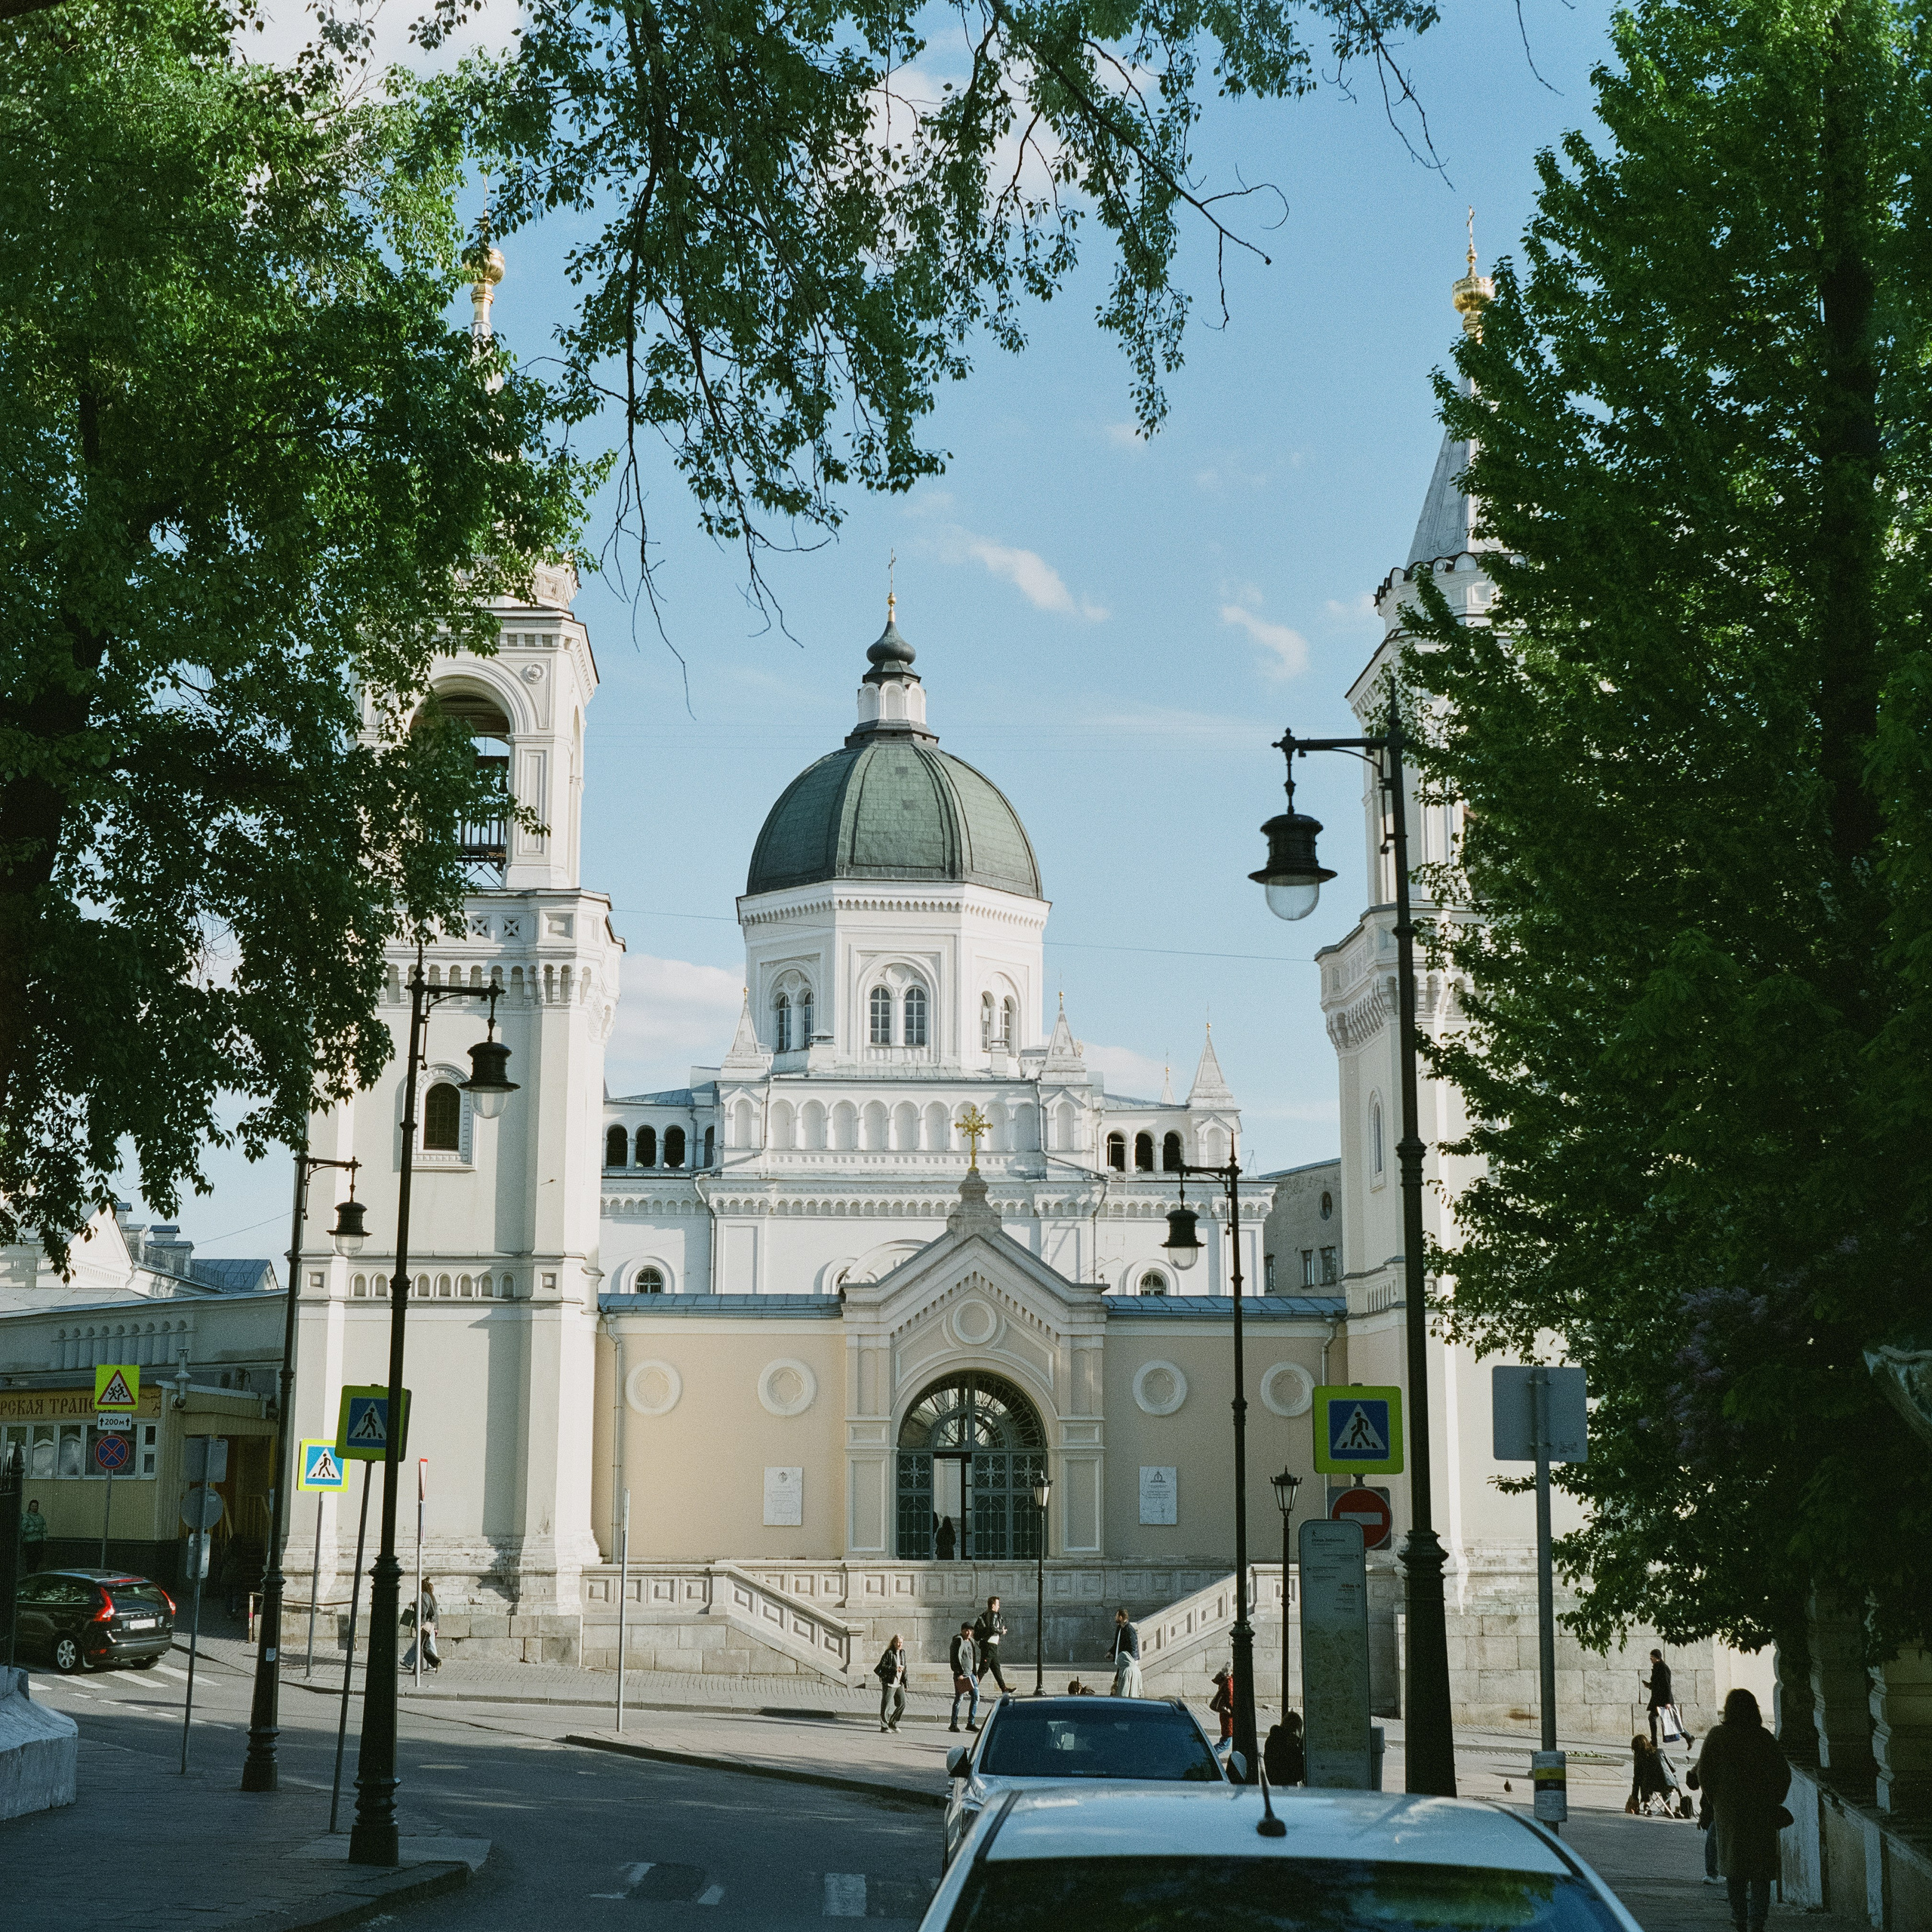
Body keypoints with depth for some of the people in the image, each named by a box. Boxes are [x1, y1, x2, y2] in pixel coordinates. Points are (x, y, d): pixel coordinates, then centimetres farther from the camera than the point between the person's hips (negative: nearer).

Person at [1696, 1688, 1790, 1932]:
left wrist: (1716, 1802, 7)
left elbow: (1703, 1773, -6)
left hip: (1728, 1810, 0)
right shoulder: (1764, 1738, -4)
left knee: (1733, 1865, 14)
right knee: (1760, 1868, 4)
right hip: (1762, 1812, 0)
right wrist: (1772, 1802, 10)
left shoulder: (1717, 1736, -6)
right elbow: (1783, 1775, -2)